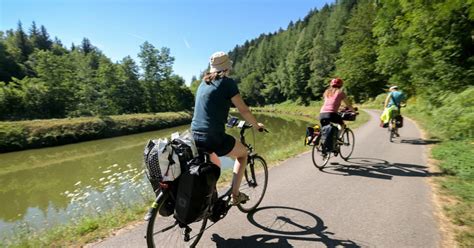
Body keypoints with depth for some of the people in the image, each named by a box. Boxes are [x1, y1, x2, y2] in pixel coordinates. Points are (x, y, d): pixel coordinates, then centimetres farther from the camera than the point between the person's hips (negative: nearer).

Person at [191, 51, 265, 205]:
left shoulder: (203, 83, 17)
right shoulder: (227, 82, -4)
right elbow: (243, 110, -5)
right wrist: (256, 125, 12)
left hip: (196, 137, 7)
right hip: (214, 138, -7)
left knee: (215, 166, 32)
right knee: (243, 153, 21)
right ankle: (235, 195, 19)